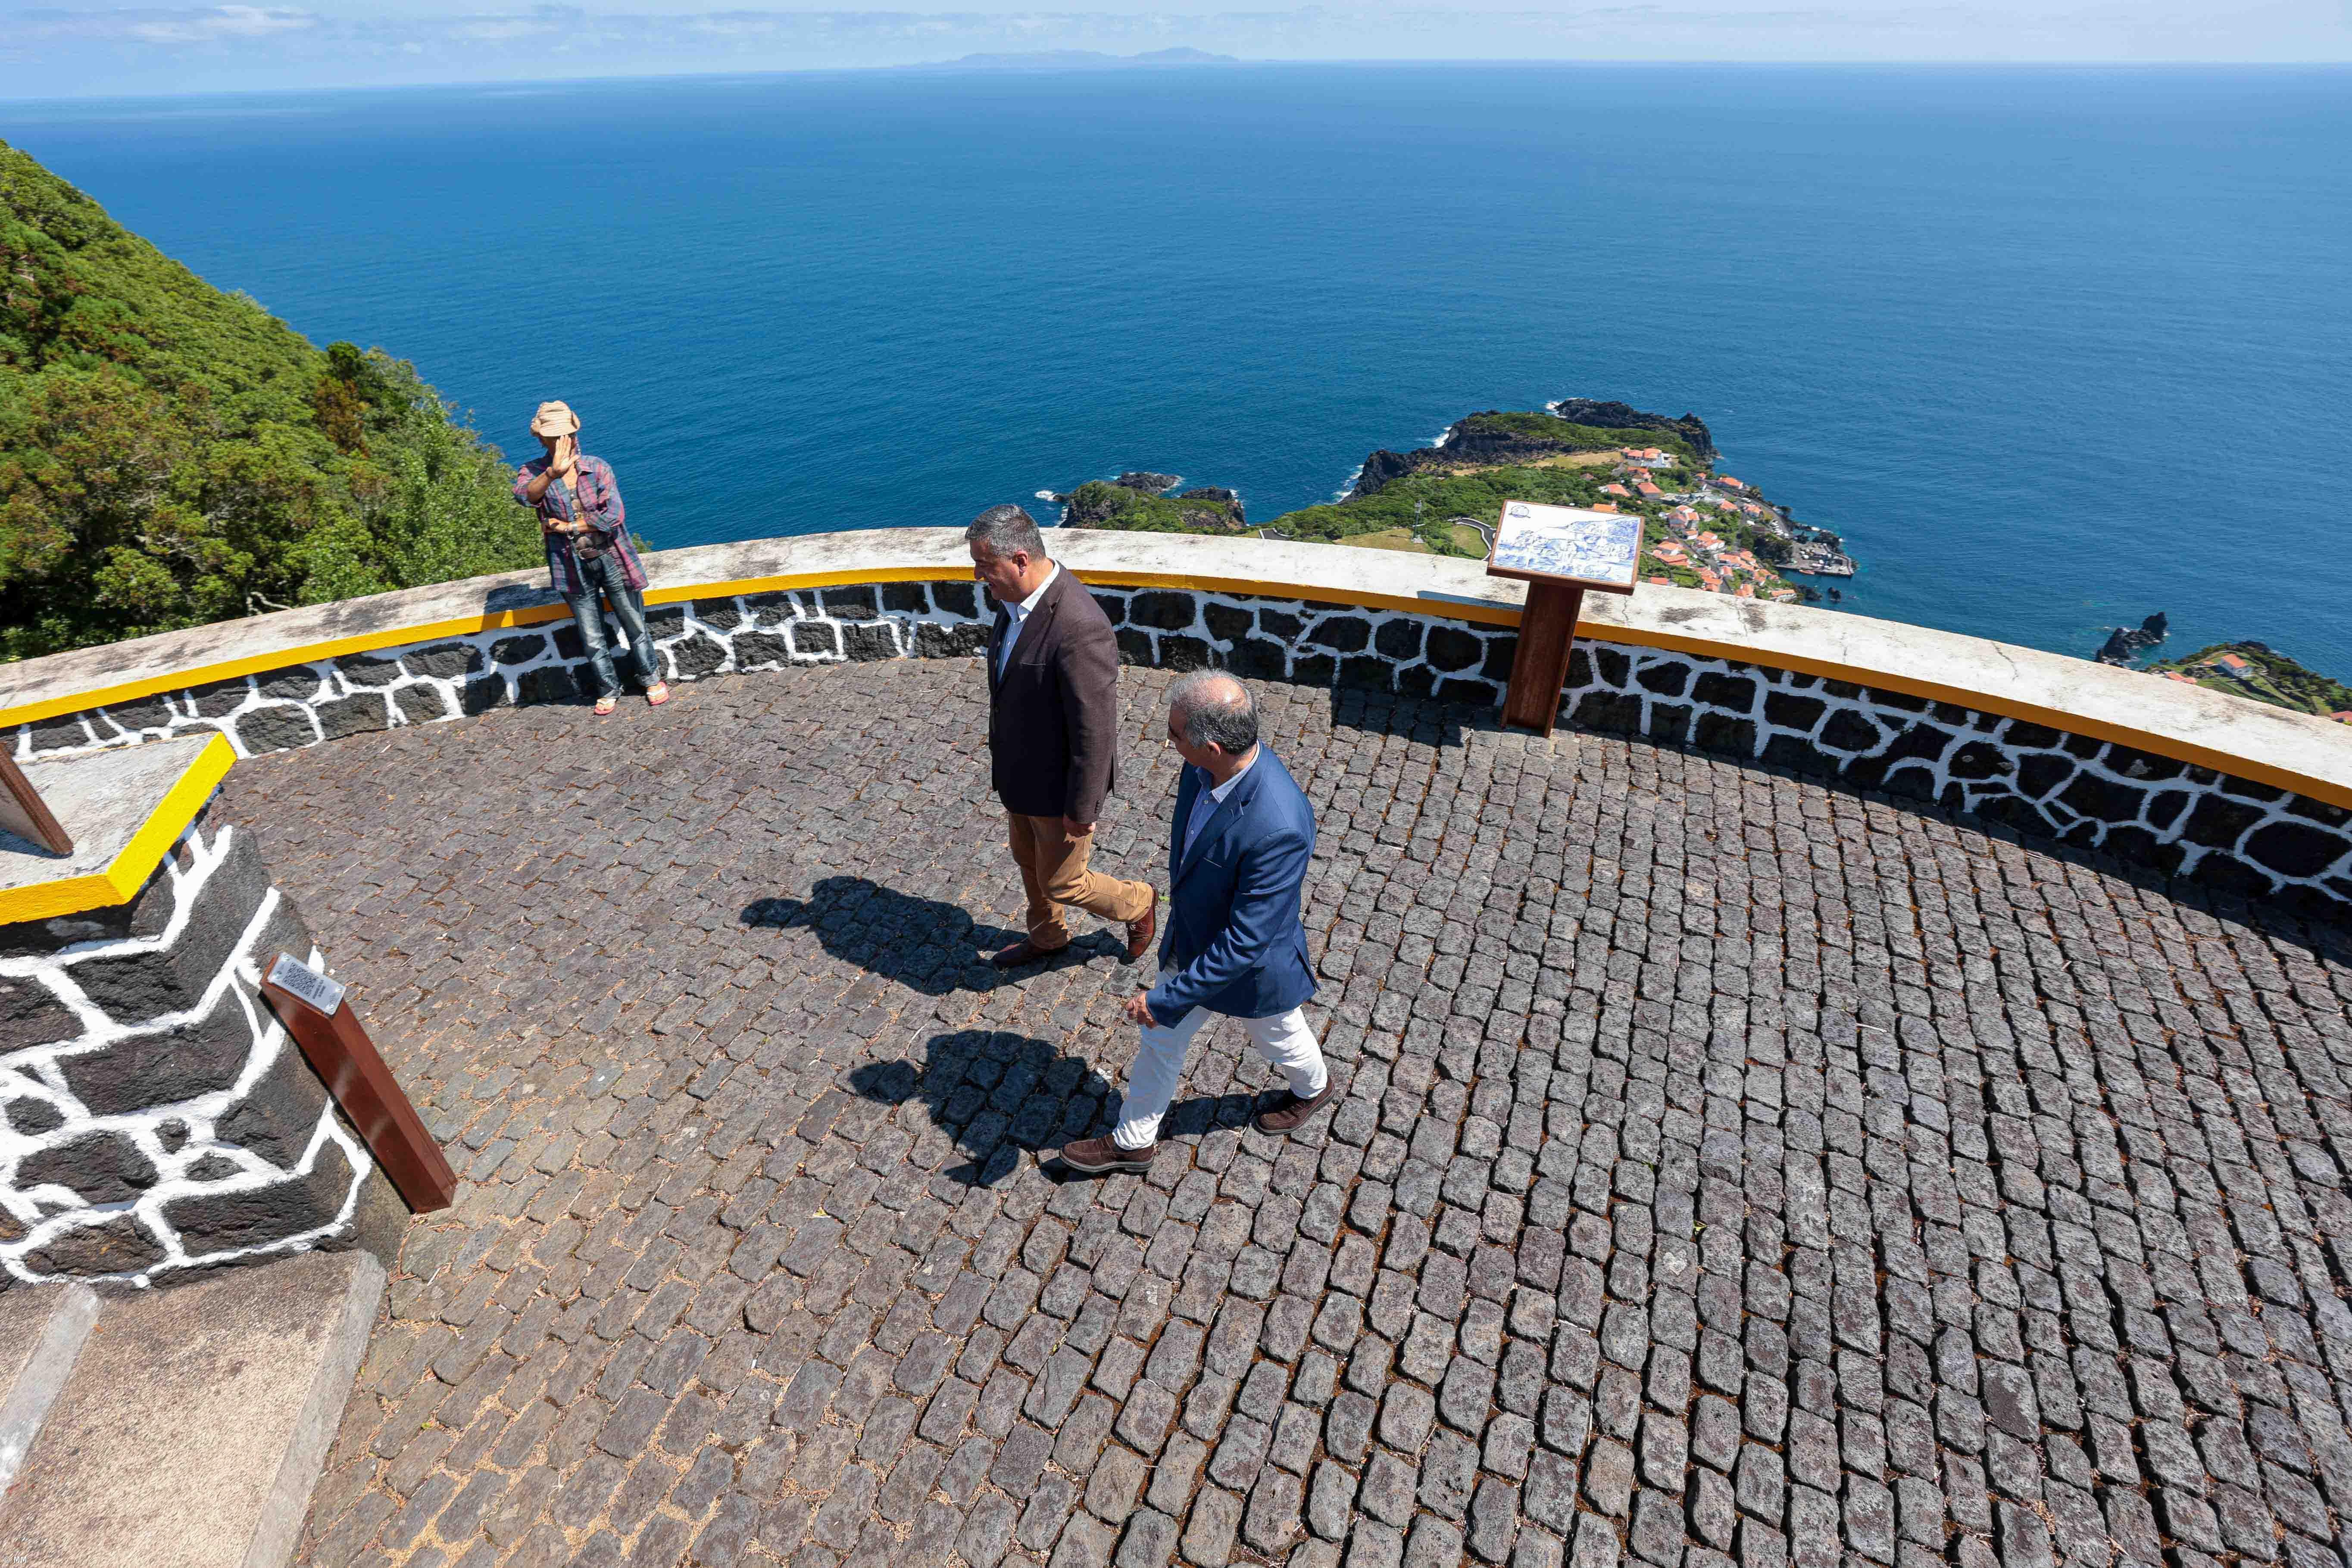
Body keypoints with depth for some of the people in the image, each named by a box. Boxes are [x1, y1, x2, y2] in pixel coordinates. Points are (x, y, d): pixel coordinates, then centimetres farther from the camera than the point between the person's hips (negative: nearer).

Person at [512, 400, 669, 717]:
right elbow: (525, 496, -27)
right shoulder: (533, 473, -3)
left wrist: (568, 527, -14)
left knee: (635, 627, 11)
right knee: (593, 640, 10)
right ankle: (609, 691, 28)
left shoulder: (598, 468, -4)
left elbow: (614, 516, -14)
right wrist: (553, 472, -44)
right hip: (574, 568, 1)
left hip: (611, 560, -1)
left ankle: (651, 679, 31)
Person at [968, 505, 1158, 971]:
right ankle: (1047, 937, 53)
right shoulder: (1016, 597, -6)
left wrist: (1081, 809, -19)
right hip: (1021, 771, 9)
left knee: (1061, 882, 11)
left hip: (1059, 784, -8)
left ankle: (1138, 905, 40)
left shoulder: (1079, 627, -35)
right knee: (1029, 862, 27)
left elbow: (1095, 729, -28)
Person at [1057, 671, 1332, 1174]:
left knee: (1279, 1038, 27)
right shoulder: (1205, 769, -19)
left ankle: (1311, 1087, 62)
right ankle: (1132, 1142, 47)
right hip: (1191, 941, 6)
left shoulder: (1278, 828, -44)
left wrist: (1167, 999, -28)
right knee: (1161, 1039, 22)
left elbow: (1246, 942, -35)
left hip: (1252, 964, -6)